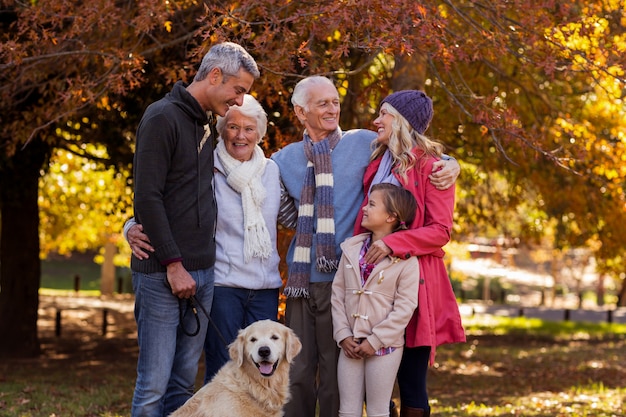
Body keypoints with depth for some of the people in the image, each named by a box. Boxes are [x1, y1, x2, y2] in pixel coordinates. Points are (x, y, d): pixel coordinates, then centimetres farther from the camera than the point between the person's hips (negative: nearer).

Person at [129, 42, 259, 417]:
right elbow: (147, 198, -15)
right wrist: (174, 264, -16)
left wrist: (203, 263, 11)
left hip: (202, 272, 8)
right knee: (154, 383, -6)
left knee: (184, 383, 9)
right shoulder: (163, 117, -10)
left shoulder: (208, 123, 16)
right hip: (163, 273, -8)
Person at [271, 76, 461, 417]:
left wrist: (450, 165, -9)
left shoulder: (362, 143, 2)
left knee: (335, 373, 1)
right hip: (301, 278, 3)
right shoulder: (285, 159, 10)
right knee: (298, 371, 8)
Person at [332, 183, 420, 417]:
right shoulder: (351, 249, 7)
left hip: (384, 346, -4)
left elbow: (405, 307, -10)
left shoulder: (406, 259, -7)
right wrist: (343, 335, -3)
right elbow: (338, 294, 7)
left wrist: (375, 341, -14)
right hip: (351, 345, 4)